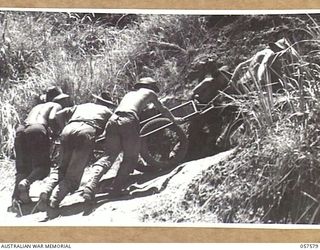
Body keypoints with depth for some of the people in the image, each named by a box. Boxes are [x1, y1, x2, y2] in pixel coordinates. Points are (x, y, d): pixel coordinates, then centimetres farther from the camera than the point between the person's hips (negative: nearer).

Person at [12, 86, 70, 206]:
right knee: (43, 166, 2)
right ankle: (26, 182, -25)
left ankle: (16, 195, -8)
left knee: (23, 167, 12)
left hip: (21, 129, 6)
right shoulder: (57, 106, 19)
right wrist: (55, 132, 10)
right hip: (37, 130, -6)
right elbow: (51, 118, -3)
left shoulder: (37, 106, 37)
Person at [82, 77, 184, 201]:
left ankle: (91, 185, -19)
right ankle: (116, 188, -3)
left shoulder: (130, 93, 37)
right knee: (130, 157, 9)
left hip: (113, 119, 5)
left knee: (109, 155, 1)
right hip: (129, 121, -4)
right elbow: (162, 110, 38)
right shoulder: (150, 93, 26)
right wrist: (174, 119, 54)